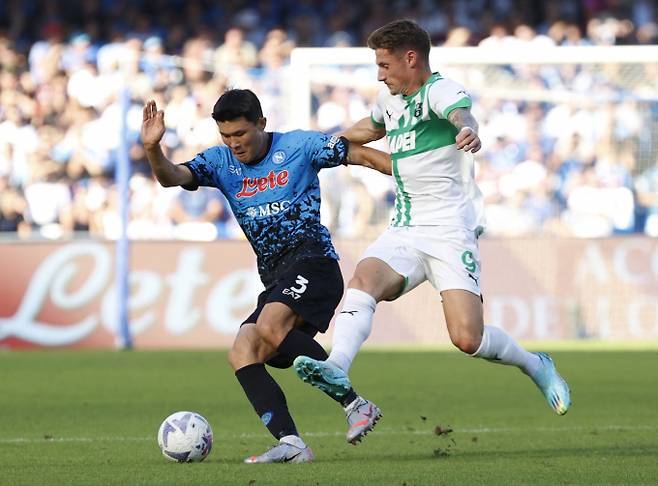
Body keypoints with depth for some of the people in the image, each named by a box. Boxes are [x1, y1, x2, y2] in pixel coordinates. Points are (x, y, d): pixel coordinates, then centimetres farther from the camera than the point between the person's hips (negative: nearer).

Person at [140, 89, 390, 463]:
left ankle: (354, 403, -23)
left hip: (312, 260, -7)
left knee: (270, 328, -31)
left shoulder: (298, 146, 0)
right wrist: (153, 148, -26)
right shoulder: (221, 162, 11)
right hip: (275, 278, 7)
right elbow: (171, 177, -5)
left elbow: (361, 155, 6)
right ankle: (291, 444, -22)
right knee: (241, 355, -12)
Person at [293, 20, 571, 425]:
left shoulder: (440, 91, -12)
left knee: (468, 338, -16)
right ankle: (337, 369, -44)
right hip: (403, 234, 7)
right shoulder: (390, 100, 14)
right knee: (363, 279, -26)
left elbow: (460, 113, -38)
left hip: (450, 232, -7)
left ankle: (535, 366, 12)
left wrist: (468, 132, -61)